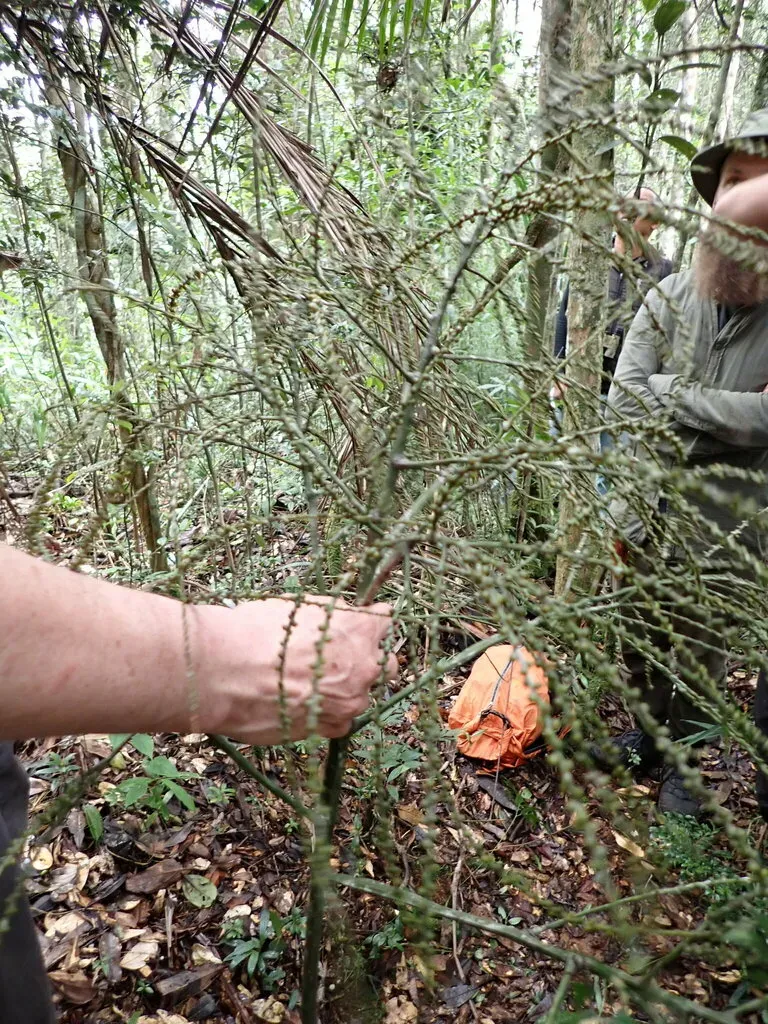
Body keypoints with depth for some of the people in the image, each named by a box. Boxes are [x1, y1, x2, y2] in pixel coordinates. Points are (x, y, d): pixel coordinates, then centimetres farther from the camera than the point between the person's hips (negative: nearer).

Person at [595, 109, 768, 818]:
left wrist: (670, 396, -19)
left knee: (701, 657, 15)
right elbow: (624, 401, -11)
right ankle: (645, 734, 45)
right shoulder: (668, 299, -1)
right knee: (638, 641, 20)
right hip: (644, 513, 4)